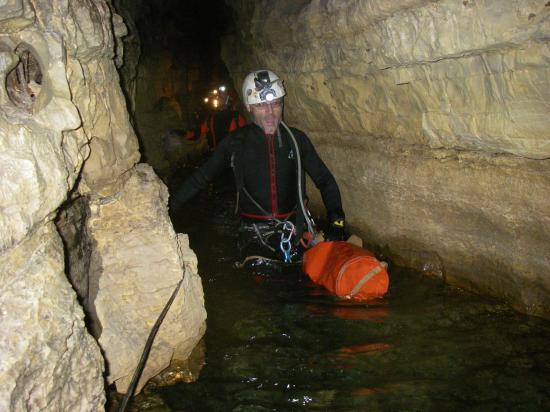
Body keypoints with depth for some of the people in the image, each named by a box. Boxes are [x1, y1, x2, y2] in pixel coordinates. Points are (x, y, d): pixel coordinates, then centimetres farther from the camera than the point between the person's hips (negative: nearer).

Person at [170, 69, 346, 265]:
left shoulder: (296, 139, 2)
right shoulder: (235, 143, -2)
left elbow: (325, 180, 8)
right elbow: (201, 178, 6)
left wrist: (336, 220, -4)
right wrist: (169, 206, 1)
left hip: (294, 227, 2)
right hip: (254, 233, -2)